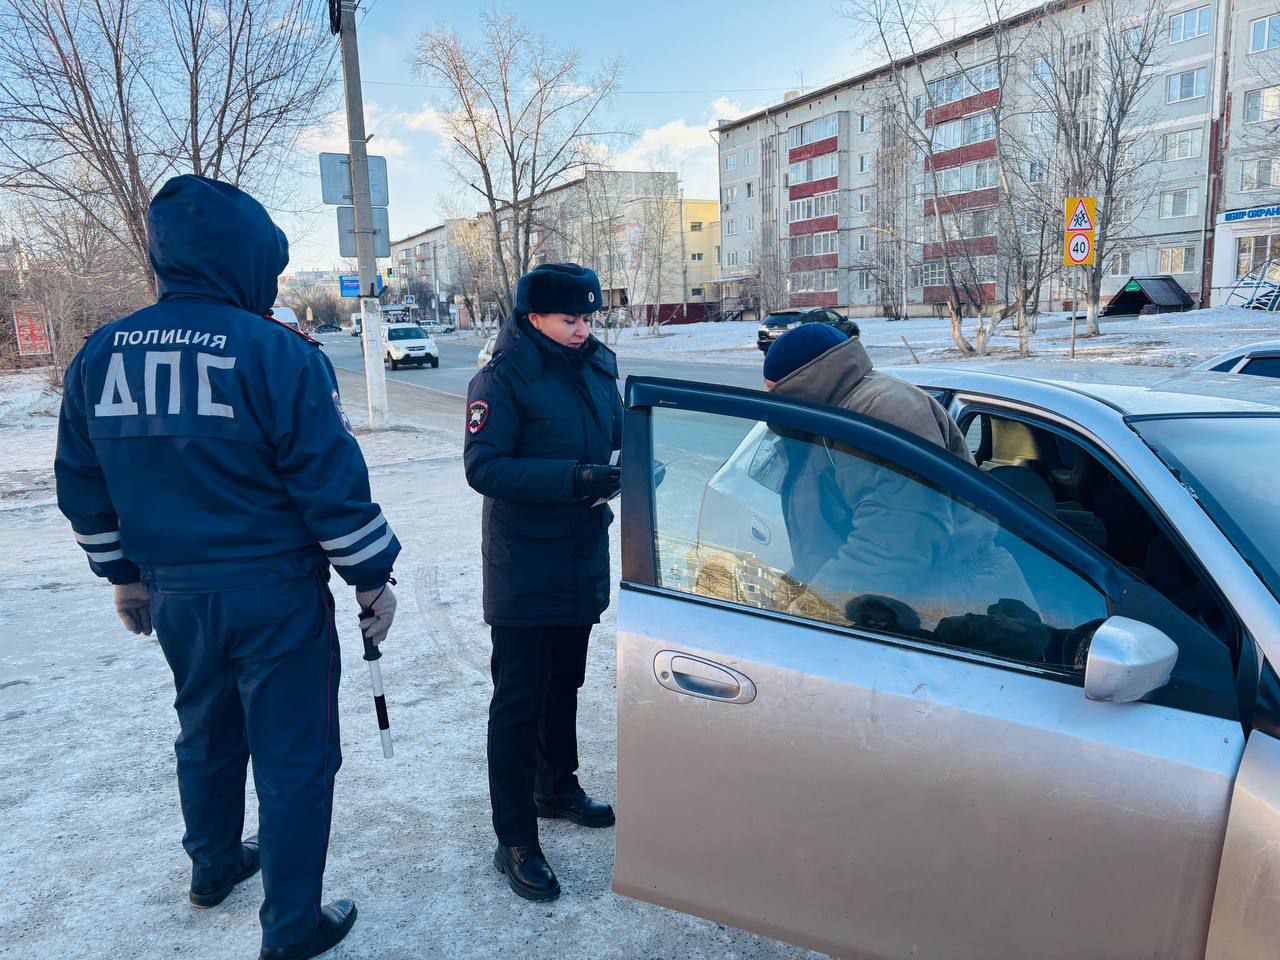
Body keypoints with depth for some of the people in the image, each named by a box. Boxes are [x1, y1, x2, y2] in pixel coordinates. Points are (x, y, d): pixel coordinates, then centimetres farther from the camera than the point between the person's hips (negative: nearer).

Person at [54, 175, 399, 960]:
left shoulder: (99, 356, 2)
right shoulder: (276, 352, -17)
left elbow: (83, 488, 10)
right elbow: (334, 485, -17)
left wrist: (123, 573, 22)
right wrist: (374, 579, -6)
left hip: (173, 594, 7)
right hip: (275, 597, -6)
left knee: (207, 732, 27)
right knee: (294, 756, 8)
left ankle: (215, 865, 48)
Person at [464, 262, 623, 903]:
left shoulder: (597, 367, 5)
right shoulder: (503, 378, -15)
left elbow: (613, 438, 15)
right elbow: (484, 468, -21)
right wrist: (574, 478, -31)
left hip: (584, 559, 7)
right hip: (525, 568, -7)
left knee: (564, 685, 22)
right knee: (518, 701, 1)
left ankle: (557, 788, 42)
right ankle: (515, 842, 13)